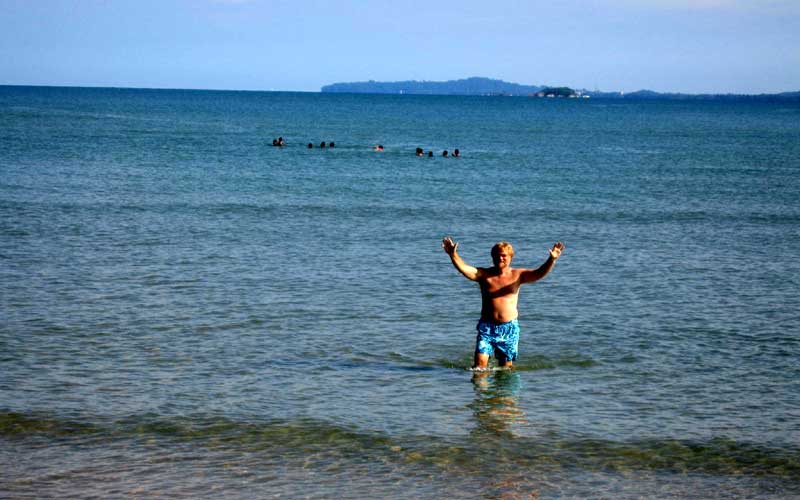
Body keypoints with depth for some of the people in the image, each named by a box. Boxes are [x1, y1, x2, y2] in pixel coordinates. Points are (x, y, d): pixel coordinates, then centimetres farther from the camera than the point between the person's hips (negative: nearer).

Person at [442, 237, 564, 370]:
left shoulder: (517, 275, 1)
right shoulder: (484, 274, -1)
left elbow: (539, 273, -12)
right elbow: (464, 269, -15)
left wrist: (551, 260, -30)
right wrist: (453, 255, -34)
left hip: (509, 328, 1)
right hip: (487, 327, -1)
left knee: (506, 367, 9)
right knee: (480, 363, -12)